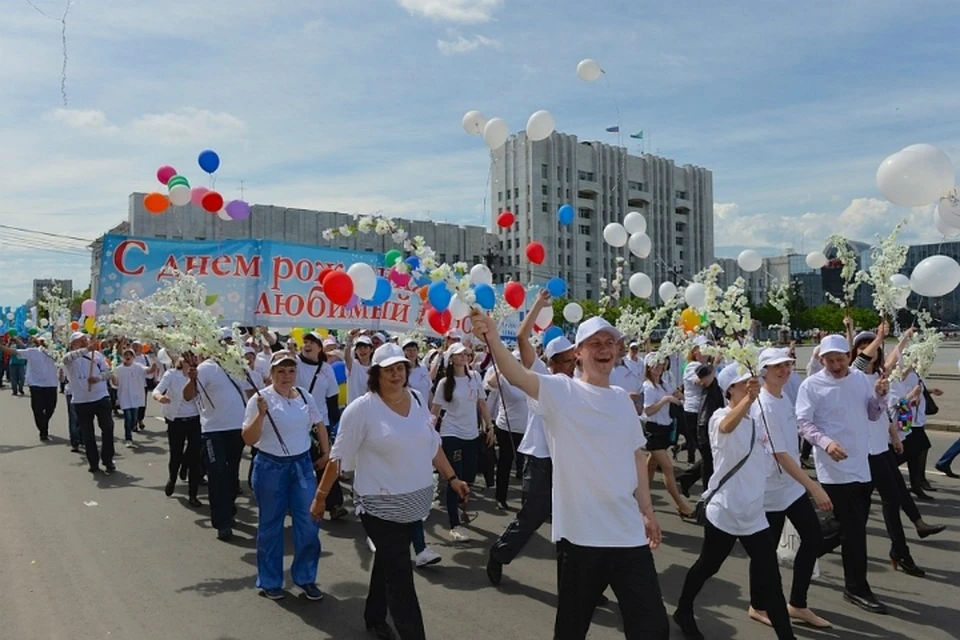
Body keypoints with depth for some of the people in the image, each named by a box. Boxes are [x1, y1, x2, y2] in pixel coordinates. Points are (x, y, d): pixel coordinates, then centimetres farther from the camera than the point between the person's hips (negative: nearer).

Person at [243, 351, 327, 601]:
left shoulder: (305, 396, 3)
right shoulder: (260, 399, -10)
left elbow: (319, 424, 18)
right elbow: (248, 439, -13)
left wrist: (326, 451, 13)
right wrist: (261, 415, -26)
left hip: (302, 464, 4)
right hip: (270, 467, -3)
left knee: (309, 522, 0)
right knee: (270, 525, 8)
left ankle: (305, 577, 17)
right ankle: (270, 581, 25)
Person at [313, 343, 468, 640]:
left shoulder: (417, 399, 2)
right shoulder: (362, 408, -15)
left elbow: (432, 444, 12)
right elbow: (339, 456, -10)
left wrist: (452, 478, 10)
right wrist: (321, 495, -6)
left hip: (415, 500, 6)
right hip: (381, 505, -6)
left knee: (388, 562, 23)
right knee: (400, 576, -4)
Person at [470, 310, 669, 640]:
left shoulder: (623, 399, 9)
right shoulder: (561, 391, -8)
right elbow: (518, 376, -27)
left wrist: (647, 510, 16)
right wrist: (493, 339, -45)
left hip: (629, 532, 4)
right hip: (581, 533, -4)